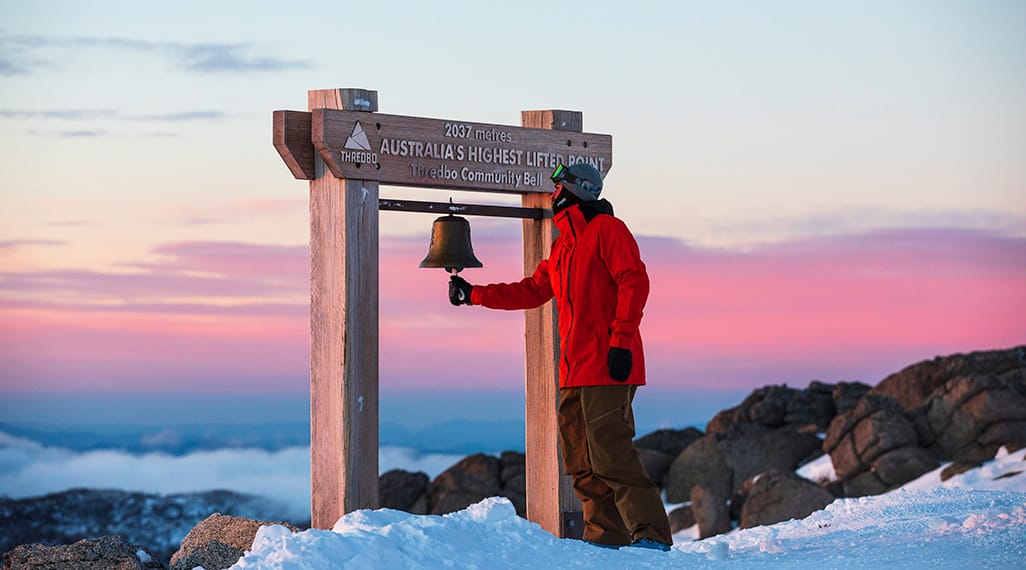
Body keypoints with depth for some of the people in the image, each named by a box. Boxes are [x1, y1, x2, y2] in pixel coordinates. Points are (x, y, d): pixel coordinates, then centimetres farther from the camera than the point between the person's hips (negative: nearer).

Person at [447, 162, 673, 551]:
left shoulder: (606, 228, -3)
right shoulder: (563, 245, 24)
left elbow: (634, 282, -13)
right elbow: (532, 290, 31)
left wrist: (621, 341, -19)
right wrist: (473, 294, 30)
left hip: (607, 364, -9)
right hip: (576, 371, 9)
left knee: (610, 453, -15)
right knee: (583, 463, 6)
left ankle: (651, 535, -16)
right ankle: (607, 537, 9)